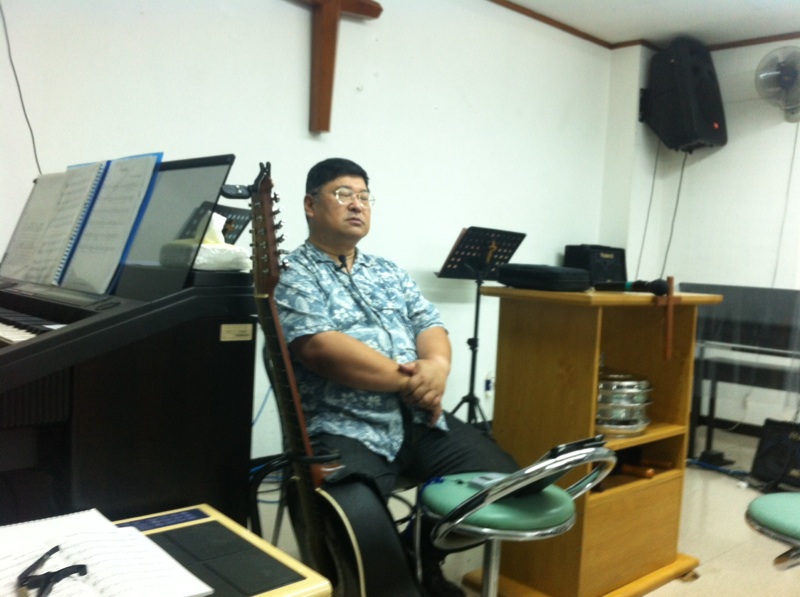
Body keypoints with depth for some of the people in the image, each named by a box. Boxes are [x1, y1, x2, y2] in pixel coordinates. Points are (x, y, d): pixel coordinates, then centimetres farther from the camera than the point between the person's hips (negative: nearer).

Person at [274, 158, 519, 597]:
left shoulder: (389, 273, 20)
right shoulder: (291, 276, -2)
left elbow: (429, 325, 12)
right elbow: (322, 348, -16)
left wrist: (437, 365, -12)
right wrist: (410, 380, -15)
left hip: (420, 421, 7)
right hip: (345, 429, -6)